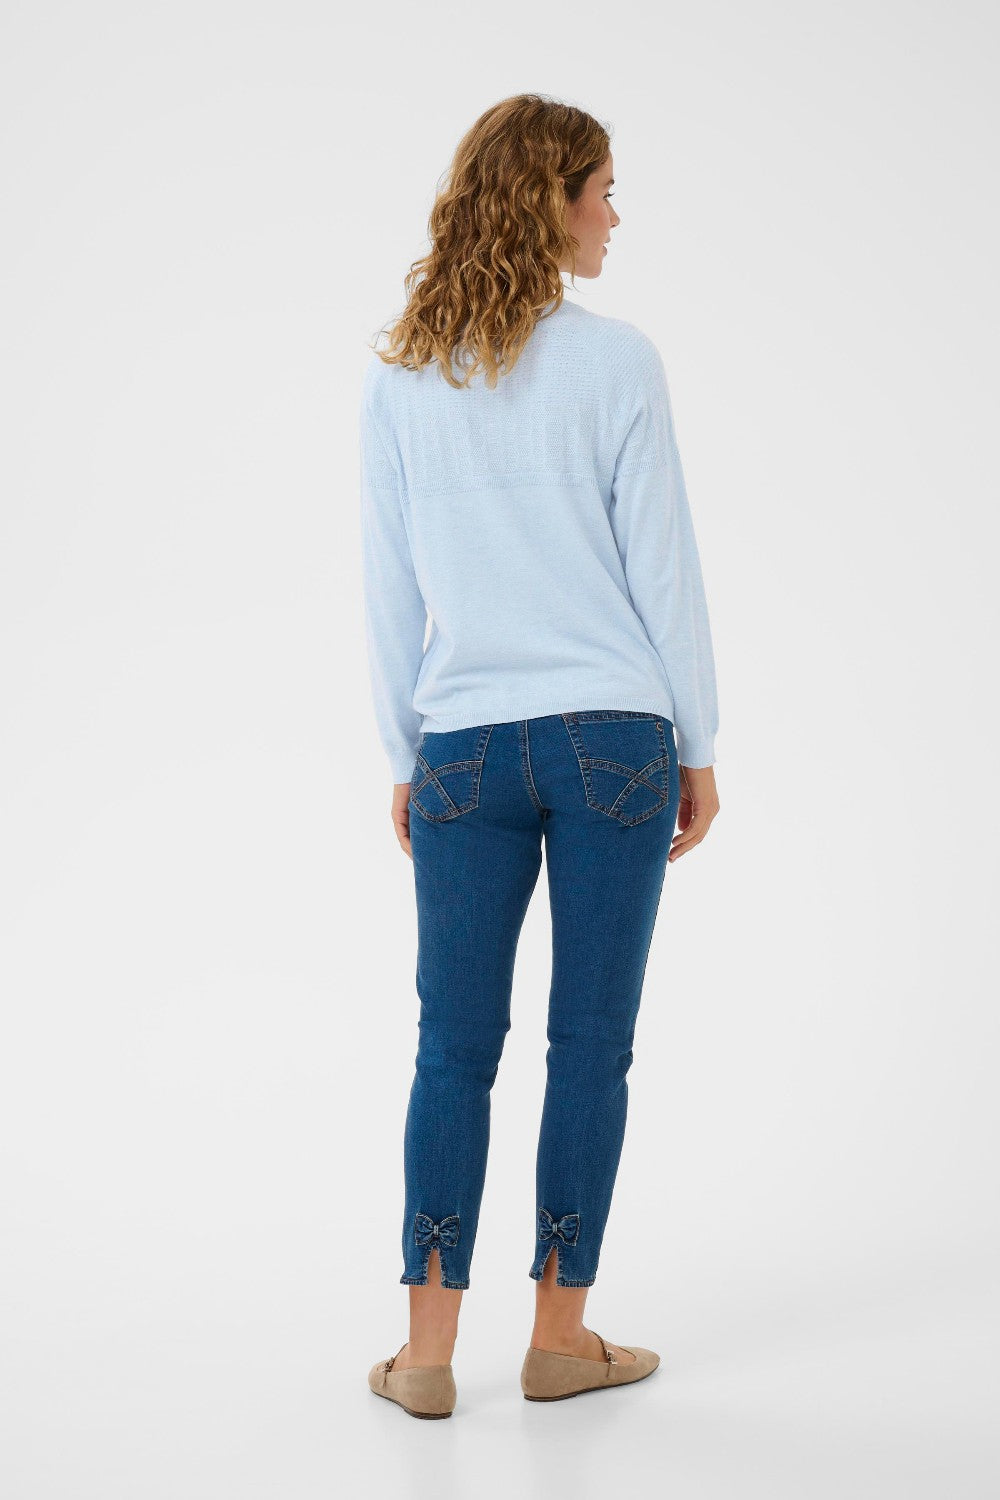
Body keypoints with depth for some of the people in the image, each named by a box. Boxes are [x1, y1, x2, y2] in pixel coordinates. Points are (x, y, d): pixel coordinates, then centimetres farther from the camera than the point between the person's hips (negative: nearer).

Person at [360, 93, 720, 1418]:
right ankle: (561, 1335, 16)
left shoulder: (397, 380, 5)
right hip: (612, 733, -3)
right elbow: (662, 566, -4)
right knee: (591, 1041, 6)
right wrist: (698, 747, 4)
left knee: (456, 1047, 8)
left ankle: (430, 1352, 12)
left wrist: (406, 757, 15)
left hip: (466, 748, 3)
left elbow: (389, 590, 7)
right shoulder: (616, 362, -5)